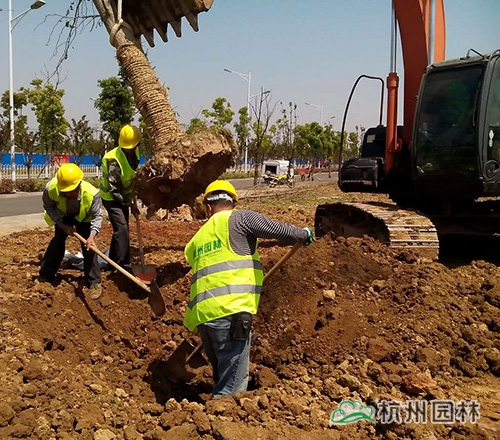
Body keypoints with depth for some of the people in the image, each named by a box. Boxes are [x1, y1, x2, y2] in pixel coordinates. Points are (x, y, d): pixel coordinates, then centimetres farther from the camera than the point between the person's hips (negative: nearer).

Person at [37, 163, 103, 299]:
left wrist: (92, 235, -45)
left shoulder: (92, 193, -42)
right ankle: (46, 275, 25)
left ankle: (94, 282, -1)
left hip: (84, 217, -2)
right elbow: (49, 207, -16)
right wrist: (63, 225, -22)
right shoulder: (51, 188, -37)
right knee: (57, 242, 8)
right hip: (63, 216, 2)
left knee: (88, 246, -10)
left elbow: (97, 216, -30)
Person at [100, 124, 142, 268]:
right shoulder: (114, 159, -30)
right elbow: (113, 189, -27)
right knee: (121, 228, -16)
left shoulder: (135, 152, -5)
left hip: (123, 196, 8)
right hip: (111, 197, -8)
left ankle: (114, 262, 25)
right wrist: (130, 204, -22)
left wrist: (131, 198, 7)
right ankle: (121, 265, -12)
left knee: (121, 229, 13)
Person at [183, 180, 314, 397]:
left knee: (224, 379, 19)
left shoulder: (197, 238, 25)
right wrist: (305, 234, 18)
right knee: (231, 389, -6)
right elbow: (278, 230, 0)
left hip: (202, 315, 7)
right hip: (230, 312, -7)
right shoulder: (239, 218, 6)